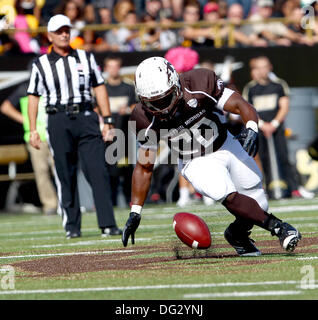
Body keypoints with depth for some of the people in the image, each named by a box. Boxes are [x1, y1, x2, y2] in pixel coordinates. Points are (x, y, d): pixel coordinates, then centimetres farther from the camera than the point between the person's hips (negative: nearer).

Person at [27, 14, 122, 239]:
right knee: (66, 174, 1)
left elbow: (99, 88, 12)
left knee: (98, 170, -9)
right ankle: (72, 226, 8)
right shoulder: (41, 65, 8)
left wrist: (108, 121, 5)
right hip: (58, 121, -1)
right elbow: (34, 97, 9)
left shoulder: (86, 58, 12)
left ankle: (108, 224, -11)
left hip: (86, 118, 1)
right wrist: (33, 130, 1)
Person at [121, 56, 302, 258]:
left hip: (227, 148, 1)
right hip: (197, 164, -1)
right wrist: (135, 213, -9)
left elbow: (240, 105, -24)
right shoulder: (148, 120, -19)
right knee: (227, 195, -29)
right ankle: (276, 226, -12)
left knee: (259, 205, 3)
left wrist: (251, 129, -46)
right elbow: (144, 167, -8)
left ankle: (237, 233, 34)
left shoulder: (199, 85, -26)